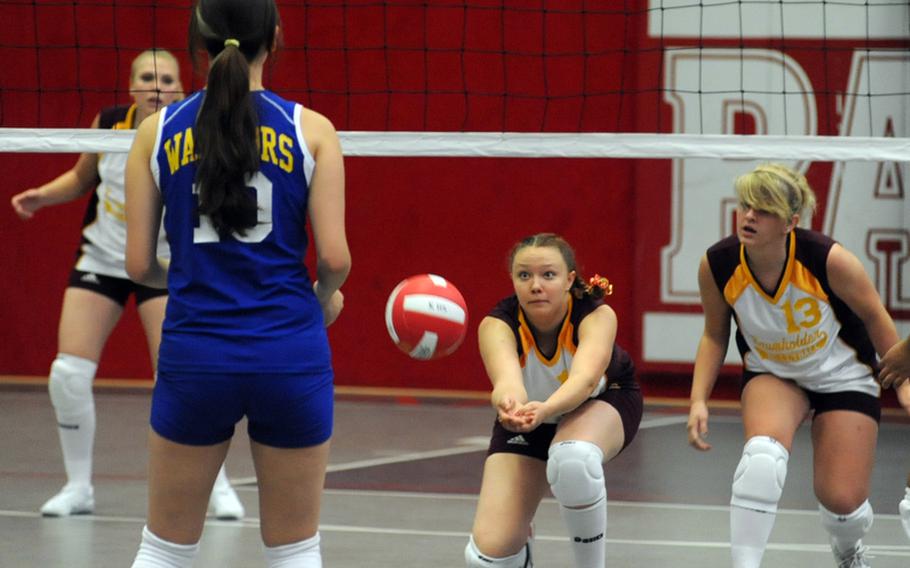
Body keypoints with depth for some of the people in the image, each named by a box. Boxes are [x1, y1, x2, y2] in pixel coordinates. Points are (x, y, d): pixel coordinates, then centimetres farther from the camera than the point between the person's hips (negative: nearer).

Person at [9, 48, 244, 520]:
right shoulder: (108, 124, -8)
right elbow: (82, 177, 11)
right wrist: (42, 196, -4)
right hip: (101, 259, 3)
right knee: (68, 373, -7)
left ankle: (218, 486, 3)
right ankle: (78, 486, 11)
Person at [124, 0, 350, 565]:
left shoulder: (157, 132, 2)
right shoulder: (310, 129, -2)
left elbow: (140, 263, 2)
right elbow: (335, 258, -7)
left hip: (195, 354, 1)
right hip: (290, 354, -1)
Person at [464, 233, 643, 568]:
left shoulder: (598, 315, -32)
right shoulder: (497, 325, -31)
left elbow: (584, 379, -50)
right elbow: (506, 378, -51)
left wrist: (545, 409, -71)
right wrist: (509, 404, -75)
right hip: (527, 416, 2)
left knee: (573, 459, -41)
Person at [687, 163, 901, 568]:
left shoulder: (829, 260, -30)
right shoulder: (717, 266, -22)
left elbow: (875, 319, -12)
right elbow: (714, 336, -3)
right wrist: (699, 400, -15)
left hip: (843, 376, -1)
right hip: (771, 374, 1)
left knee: (842, 502, -4)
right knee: (762, 454, -32)